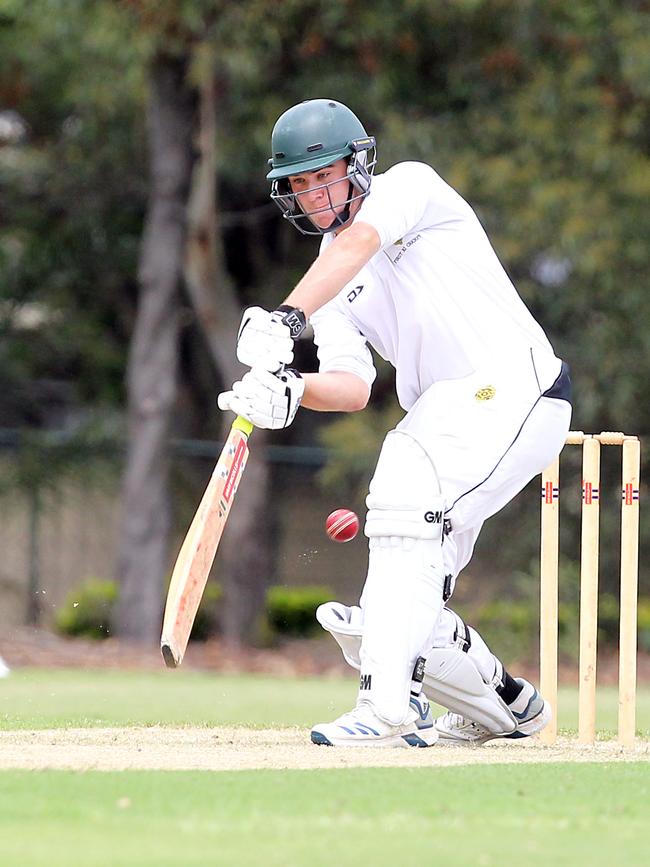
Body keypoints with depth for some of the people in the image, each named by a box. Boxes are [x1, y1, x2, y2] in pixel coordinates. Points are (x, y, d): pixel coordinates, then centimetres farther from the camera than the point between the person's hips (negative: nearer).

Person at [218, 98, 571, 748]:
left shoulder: (409, 184, -4)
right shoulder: (327, 282, 12)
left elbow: (359, 244, -26)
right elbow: (352, 387, -3)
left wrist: (288, 317, -41)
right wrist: (289, 391, -25)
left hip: (514, 385, -8)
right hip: (438, 416, 8)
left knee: (406, 498, -30)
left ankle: (389, 706, -35)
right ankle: (506, 707, 26)